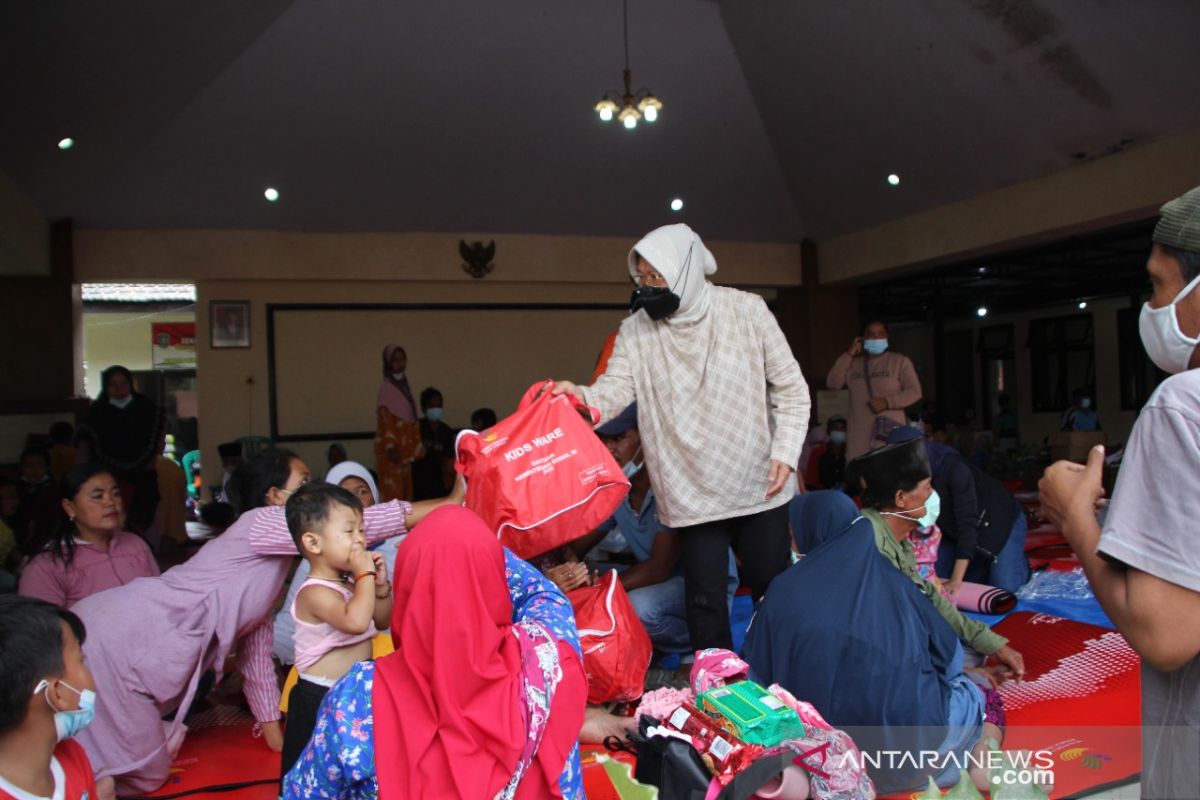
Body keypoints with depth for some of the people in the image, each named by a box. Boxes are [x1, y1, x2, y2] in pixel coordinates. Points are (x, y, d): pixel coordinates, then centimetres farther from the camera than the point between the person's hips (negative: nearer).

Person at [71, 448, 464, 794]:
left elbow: (256, 642, 18)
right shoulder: (262, 523, -13)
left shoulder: (273, 551, 16)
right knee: (142, 773, 1)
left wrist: (274, 730, 16)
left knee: (147, 771, 16)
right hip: (124, 638, -10)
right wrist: (448, 504, -22)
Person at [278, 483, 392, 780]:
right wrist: (366, 576, -27)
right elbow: (356, 621, -38)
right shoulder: (315, 592, -22)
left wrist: (381, 586, -3)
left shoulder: (351, 582, 4)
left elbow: (383, 621, 15)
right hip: (319, 700, -8)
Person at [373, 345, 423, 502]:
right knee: (392, 489, -10)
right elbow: (385, 419, -15)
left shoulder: (404, 385, 14)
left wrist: (415, 445, 14)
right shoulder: (386, 387, -9)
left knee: (405, 488, 9)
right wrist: (391, 446, -22)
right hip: (392, 447, -8)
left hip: (405, 446, 8)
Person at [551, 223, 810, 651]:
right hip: (691, 493, 1)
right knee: (705, 598, 5)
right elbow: (615, 389, -16)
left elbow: (790, 388, -1)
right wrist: (580, 396, -38)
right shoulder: (636, 330, -2)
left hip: (759, 486, 0)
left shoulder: (747, 310, -5)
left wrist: (785, 453, -11)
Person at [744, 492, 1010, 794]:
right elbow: (947, 655, 14)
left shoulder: (784, 591, -2)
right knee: (982, 692, 29)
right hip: (912, 732, 0)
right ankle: (983, 764, 0)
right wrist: (970, 671, 37)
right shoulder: (889, 577, 2)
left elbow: (757, 681, 3)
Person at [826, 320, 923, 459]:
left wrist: (887, 402, -13)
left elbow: (914, 392, 0)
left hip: (890, 433, -3)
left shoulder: (900, 361, 8)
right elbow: (832, 383, 3)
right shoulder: (853, 364, 16)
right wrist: (848, 354, 0)